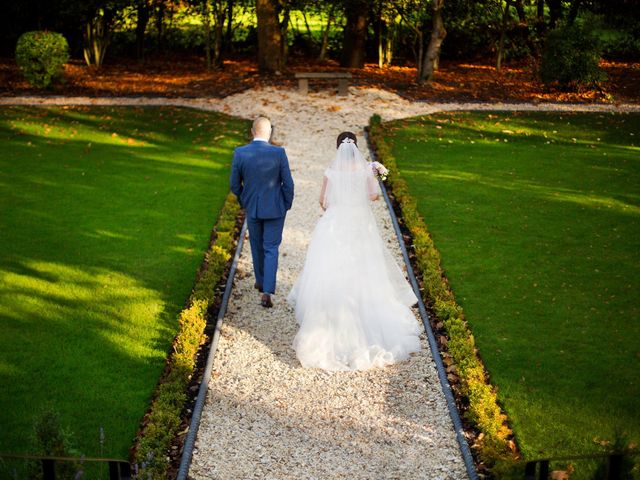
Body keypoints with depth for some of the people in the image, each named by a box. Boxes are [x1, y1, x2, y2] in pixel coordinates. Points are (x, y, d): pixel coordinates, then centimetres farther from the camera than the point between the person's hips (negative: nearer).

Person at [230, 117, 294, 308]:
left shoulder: (240, 153, -10)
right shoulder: (279, 153, -15)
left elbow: (235, 185, -3)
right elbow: (288, 183, -11)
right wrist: (287, 205, 6)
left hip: (252, 208, 2)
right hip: (275, 208, -2)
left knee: (257, 246, 21)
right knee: (271, 249, 5)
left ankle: (261, 281, 39)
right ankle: (267, 291, -6)